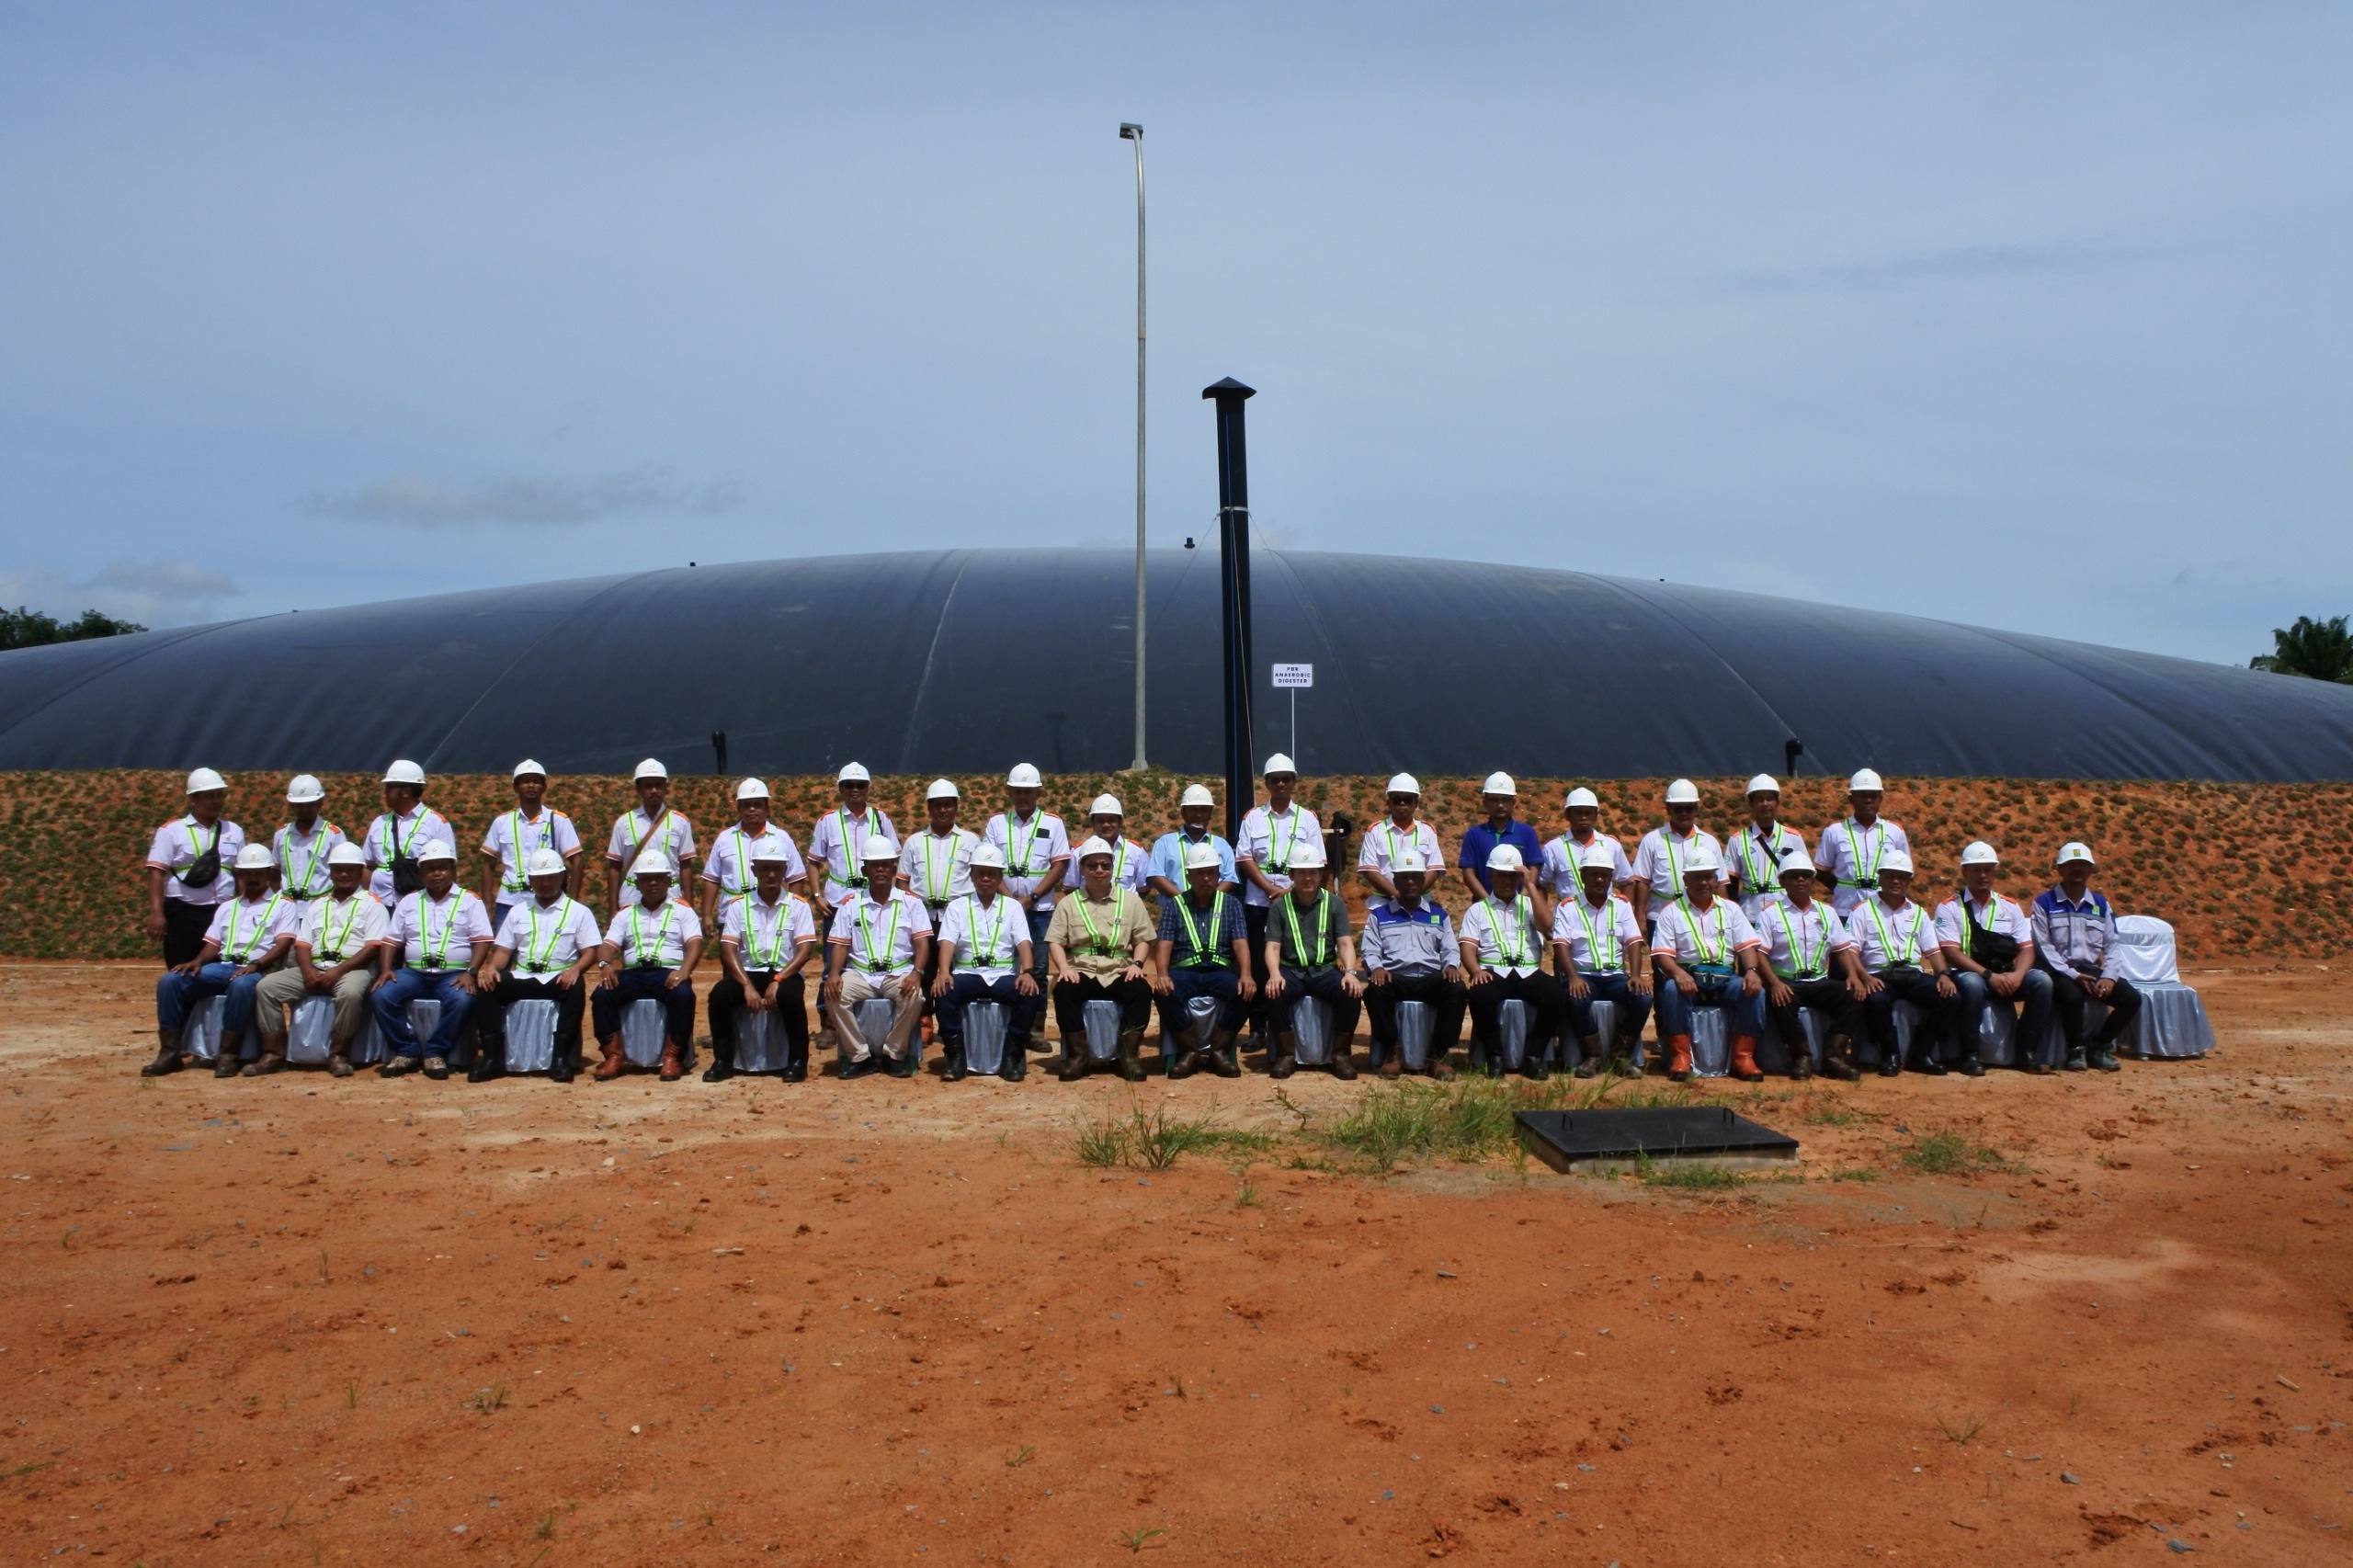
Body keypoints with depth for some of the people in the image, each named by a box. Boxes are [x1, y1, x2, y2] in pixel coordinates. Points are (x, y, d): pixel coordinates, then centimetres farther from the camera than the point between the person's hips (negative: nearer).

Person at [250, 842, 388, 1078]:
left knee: (350, 993, -38)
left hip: (353, 968, -5)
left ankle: (338, 1054, -25)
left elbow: (373, 948, -6)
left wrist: (339, 970, -17)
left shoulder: (372, 904, 5)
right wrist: (308, 970, -8)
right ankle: (273, 1052, -12)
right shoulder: (317, 905, 22)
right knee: (266, 986, -14)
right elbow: (302, 944, 13)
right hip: (314, 968, 5)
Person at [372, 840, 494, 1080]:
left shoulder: (469, 901, 7)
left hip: (455, 974, -3)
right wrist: (385, 969, -5)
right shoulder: (408, 902, 17)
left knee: (463, 1000, -34)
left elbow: (482, 940, -2)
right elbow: (391, 940, 13)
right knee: (381, 995, -23)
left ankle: (436, 1053, -16)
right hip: (414, 972, 3)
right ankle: (407, 1051, -9)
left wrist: (471, 972, -17)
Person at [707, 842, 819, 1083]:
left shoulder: (798, 905, 1)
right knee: (719, 994, -27)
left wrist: (777, 981, -19)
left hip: (785, 973, -2)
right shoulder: (738, 905, 4)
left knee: (790, 995, -35)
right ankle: (723, 1061, -11)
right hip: (748, 972, 2)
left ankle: (798, 1061, -17)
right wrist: (748, 986, -17)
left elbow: (806, 949, -6)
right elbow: (728, 949, -3)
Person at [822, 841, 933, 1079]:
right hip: (860, 973, 1)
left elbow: (922, 943, 0)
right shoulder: (850, 904, 10)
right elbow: (840, 944, 6)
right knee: (834, 995, -28)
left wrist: (916, 973, -18)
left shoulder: (911, 902, 6)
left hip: (899, 973, -1)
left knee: (914, 995, -34)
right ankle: (860, 1056, -12)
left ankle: (896, 1053, -12)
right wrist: (834, 974, -14)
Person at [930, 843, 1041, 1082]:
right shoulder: (957, 906, 11)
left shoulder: (1012, 907, 12)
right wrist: (943, 972, -23)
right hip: (967, 974, 0)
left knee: (1030, 994, -30)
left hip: (1004, 975, 0)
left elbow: (1023, 942, -1)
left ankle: (1012, 1055, -15)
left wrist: (1027, 972, -21)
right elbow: (947, 942, -3)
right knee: (943, 991, -32)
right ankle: (956, 1055, -19)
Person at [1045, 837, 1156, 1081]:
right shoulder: (1068, 903, 12)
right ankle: (1077, 1055, -20)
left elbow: (1143, 939, 10)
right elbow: (1055, 941, 5)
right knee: (1063, 990, -32)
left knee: (1141, 989, -31)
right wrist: (1065, 968, -13)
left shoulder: (1131, 900, 12)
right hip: (1081, 973, 0)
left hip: (1119, 973, 0)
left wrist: (1137, 964, -8)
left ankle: (1129, 1055, -20)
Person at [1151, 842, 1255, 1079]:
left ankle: (1219, 1050, -13)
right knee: (1165, 993, -34)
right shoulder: (1174, 904, 10)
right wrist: (1162, 975, -23)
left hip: (1219, 971, 1)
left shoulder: (1231, 903, 13)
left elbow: (1240, 943, 1)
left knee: (1244, 992, -31)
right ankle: (1190, 1050, -15)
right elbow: (1164, 945, -1)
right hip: (1184, 971, -1)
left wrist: (1246, 975, -20)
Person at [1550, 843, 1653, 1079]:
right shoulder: (1567, 907, 4)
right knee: (1575, 999, -36)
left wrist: (1636, 975, -14)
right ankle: (1592, 1055, -15)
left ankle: (1621, 1055, -8)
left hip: (1616, 974, 3)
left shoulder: (1621, 905, 12)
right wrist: (1573, 977, -24)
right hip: (1582, 974, -3)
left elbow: (1634, 942, 3)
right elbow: (1561, 944, -7)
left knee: (1643, 997, -27)